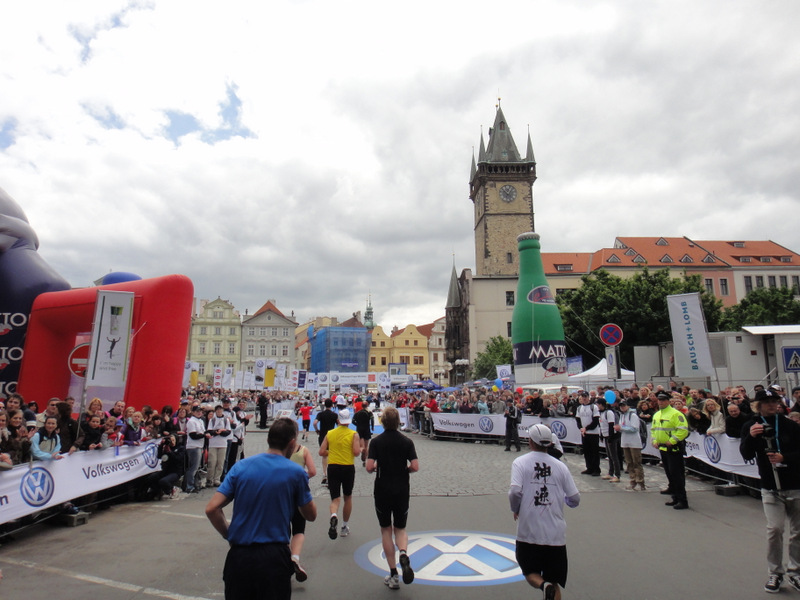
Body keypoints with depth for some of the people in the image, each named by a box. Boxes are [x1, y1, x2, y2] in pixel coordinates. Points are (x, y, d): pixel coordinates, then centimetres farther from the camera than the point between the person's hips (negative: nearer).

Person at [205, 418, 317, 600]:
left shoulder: (240, 466, 0)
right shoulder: (296, 472, -6)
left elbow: (211, 508, -4)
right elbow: (311, 515, 5)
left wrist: (229, 535, 10)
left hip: (238, 556, 3)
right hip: (274, 557, -2)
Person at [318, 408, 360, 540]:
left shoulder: (329, 434, 3)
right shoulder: (353, 434, -5)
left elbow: (322, 452, 1)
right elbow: (356, 452, -15)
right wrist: (360, 448, 7)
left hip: (332, 467, 1)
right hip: (348, 468, -1)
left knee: (335, 499, 3)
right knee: (348, 497, 19)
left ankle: (333, 516, -29)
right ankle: (345, 527, 28)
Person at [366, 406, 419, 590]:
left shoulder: (376, 442, -8)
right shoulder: (407, 441, -4)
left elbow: (369, 467, -15)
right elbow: (415, 467, -9)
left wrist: (376, 467, 7)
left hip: (382, 491, -1)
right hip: (402, 491, 1)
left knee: (386, 530, 13)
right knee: (400, 529, 16)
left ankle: (393, 575, 13)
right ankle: (403, 554, -15)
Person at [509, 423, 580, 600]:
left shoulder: (520, 463, -5)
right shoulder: (560, 466, 2)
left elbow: (515, 492, -17)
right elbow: (575, 499, 2)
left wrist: (515, 510, 3)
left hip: (528, 533, -2)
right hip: (556, 534, 2)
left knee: (531, 572, 16)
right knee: (554, 582, 15)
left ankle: (544, 586, -13)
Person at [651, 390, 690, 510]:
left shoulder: (675, 413, -13)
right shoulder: (656, 415, 13)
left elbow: (683, 430, -21)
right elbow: (653, 429, 23)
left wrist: (672, 441, -21)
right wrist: (654, 440, 8)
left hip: (674, 449, -9)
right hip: (662, 448, 9)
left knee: (676, 474, -8)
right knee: (669, 474, 15)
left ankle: (683, 501, -1)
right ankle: (675, 498, 25)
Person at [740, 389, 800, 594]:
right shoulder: (750, 426, -4)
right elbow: (746, 455, -10)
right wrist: (750, 437, -26)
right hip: (771, 488, -1)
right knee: (774, 528, -8)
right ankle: (775, 573, 7)